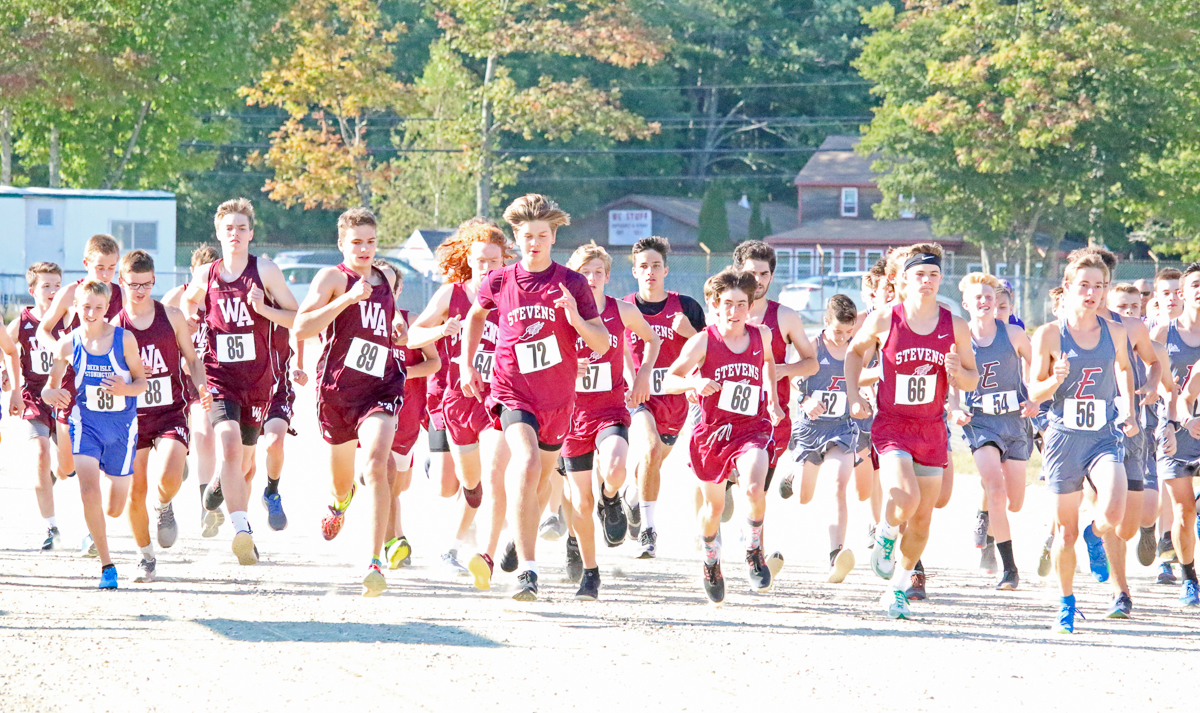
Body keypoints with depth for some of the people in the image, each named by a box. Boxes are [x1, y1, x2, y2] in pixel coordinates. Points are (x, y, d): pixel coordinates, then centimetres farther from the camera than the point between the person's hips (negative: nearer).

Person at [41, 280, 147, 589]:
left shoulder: (124, 339, -10)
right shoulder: (68, 344, -6)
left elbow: (141, 381, -1)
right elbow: (49, 388, 4)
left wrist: (125, 389, -23)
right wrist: (52, 394, -20)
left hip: (122, 425, 0)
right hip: (86, 422, 0)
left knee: (113, 509, 9)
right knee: (89, 490, -23)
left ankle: (94, 525, 49)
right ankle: (106, 565, -11)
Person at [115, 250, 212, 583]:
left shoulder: (172, 317, 1)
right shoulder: (115, 325, 1)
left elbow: (191, 359, 11)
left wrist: (201, 386, -7)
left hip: (170, 414, -1)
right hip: (132, 415, 1)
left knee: (169, 477, -24)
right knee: (135, 492, 1)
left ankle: (164, 507, 12)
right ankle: (146, 556, 21)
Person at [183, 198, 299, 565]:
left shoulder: (265, 271, -2)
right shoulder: (205, 276, 4)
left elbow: (298, 318, -2)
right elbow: (188, 301, 27)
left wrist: (264, 308, -16)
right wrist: (193, 317, 9)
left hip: (257, 378, 1)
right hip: (219, 377, -1)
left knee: (245, 458, 14)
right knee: (228, 443, -24)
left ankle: (223, 481, 50)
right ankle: (242, 530, -31)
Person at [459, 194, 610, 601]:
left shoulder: (572, 285, -3)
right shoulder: (499, 283, 0)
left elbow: (602, 344, -2)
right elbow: (476, 315, 23)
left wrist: (576, 320, -20)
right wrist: (466, 364, 16)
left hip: (557, 397, 2)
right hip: (513, 391, -2)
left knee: (541, 482, 17)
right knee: (527, 464, -27)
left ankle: (525, 540, 48)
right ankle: (526, 570, -30)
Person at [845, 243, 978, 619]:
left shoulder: (955, 327, -2)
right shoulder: (883, 321, -7)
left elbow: (972, 381, 8)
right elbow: (855, 351, 12)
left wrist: (957, 372, -15)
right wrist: (853, 394, 0)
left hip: (931, 430, 3)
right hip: (891, 426, -3)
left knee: (922, 519, 7)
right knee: (906, 498, -26)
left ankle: (899, 588, 27)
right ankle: (884, 538, 8)